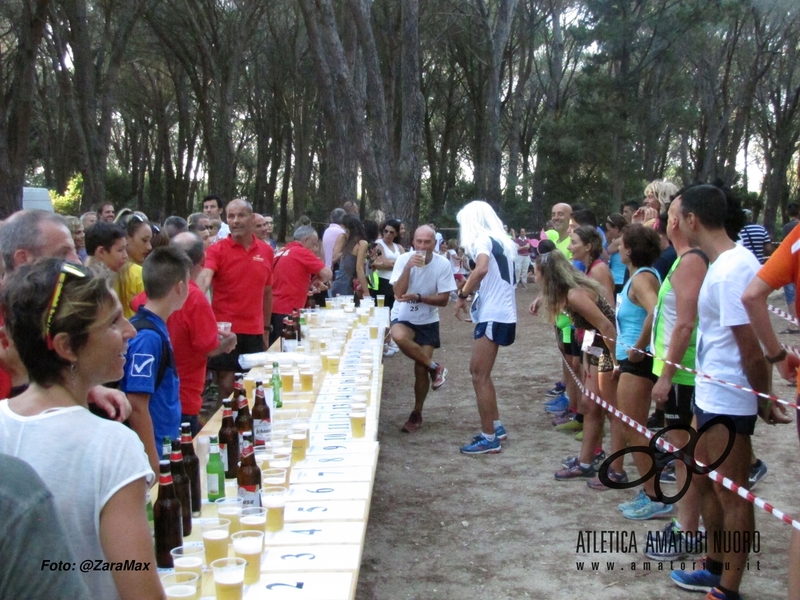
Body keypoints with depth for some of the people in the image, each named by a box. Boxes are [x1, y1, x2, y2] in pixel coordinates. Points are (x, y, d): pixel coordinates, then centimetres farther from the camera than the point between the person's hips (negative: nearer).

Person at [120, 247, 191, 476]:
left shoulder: (156, 327, 7)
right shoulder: (148, 336, -21)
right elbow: (137, 407, -22)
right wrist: (155, 466, -21)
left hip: (166, 449, 9)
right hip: (154, 456, -9)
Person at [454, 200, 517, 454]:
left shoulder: (483, 240, -12)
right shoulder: (501, 241, 16)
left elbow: (481, 269, -31)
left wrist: (462, 295, -21)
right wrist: (472, 291, 23)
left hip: (493, 316, -10)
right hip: (500, 314, 10)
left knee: (480, 376, -5)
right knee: (479, 372, 18)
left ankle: (489, 439, -1)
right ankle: (496, 427, 24)